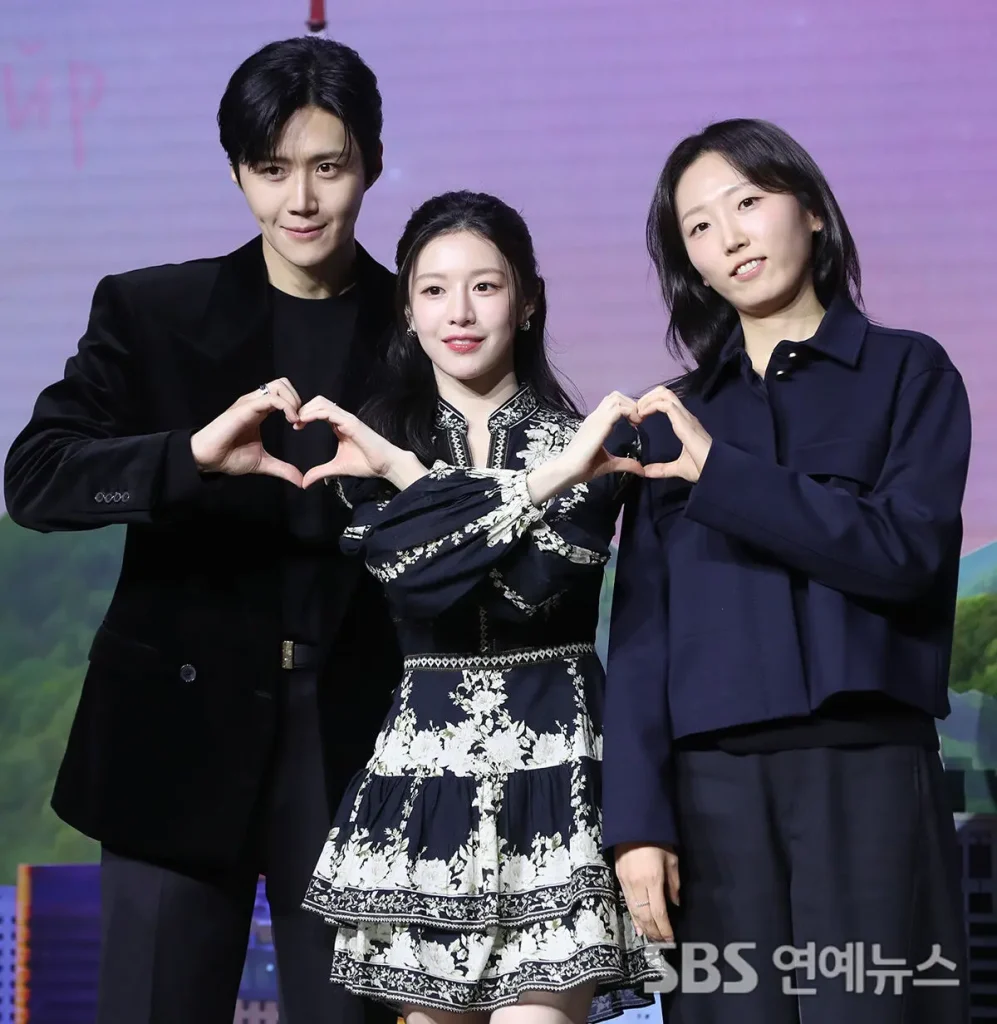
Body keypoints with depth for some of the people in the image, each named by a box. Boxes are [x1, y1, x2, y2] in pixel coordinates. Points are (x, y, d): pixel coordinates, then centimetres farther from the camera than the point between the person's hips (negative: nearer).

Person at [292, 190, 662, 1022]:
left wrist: (407, 473, -12)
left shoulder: (590, 439, 3)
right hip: (424, 768, 3)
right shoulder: (373, 441, 9)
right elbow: (409, 571, -10)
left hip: (553, 767, -2)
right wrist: (540, 482, -16)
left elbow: (537, 581, -14)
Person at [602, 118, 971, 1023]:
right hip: (714, 780, 3)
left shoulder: (909, 372, 7)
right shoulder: (677, 414, 14)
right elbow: (642, 628, 8)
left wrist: (724, 475, -12)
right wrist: (638, 817, -2)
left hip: (869, 770, -2)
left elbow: (908, 548, -9)